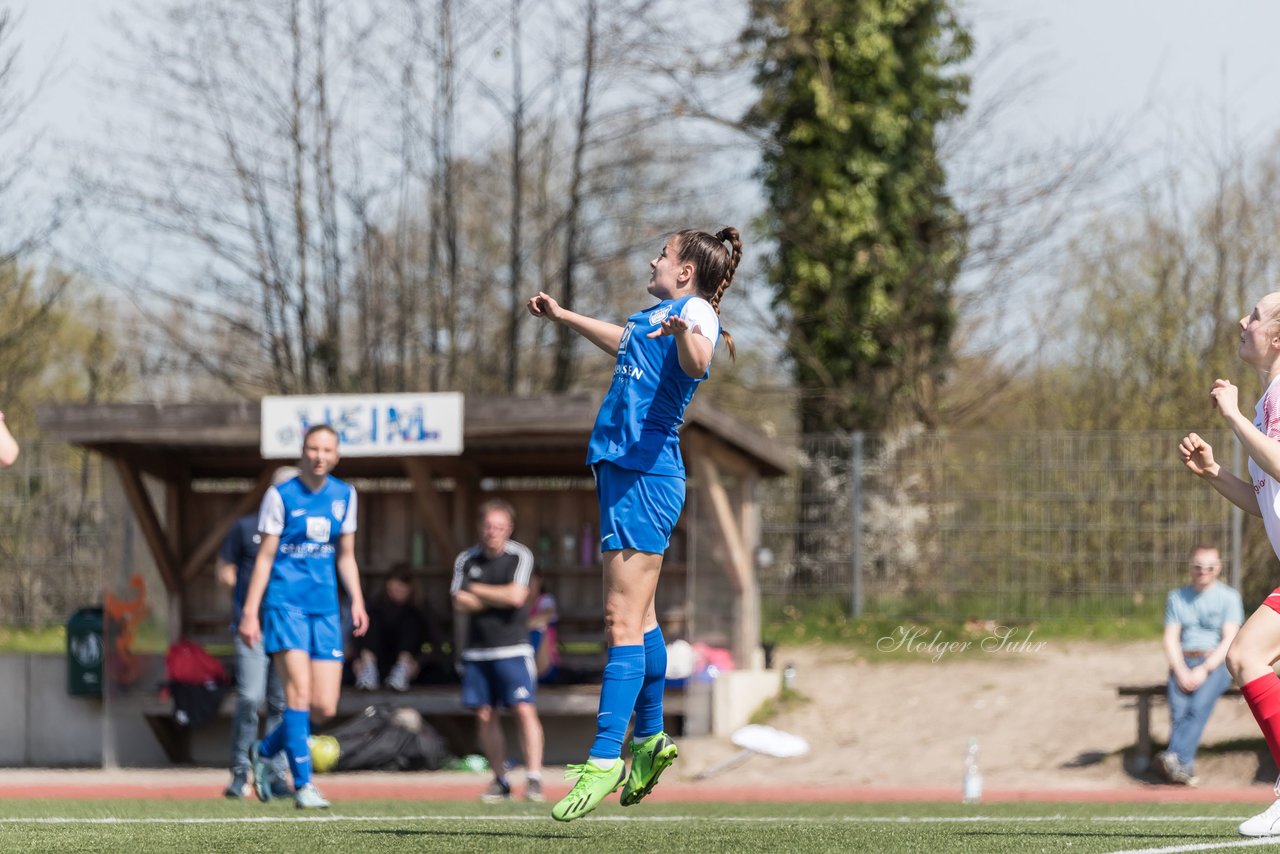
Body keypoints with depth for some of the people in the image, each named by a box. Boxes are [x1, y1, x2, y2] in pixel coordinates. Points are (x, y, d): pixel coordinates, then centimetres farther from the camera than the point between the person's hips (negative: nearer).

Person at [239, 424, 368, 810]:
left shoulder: (344, 496, 11)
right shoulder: (280, 496, -2)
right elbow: (265, 557, -1)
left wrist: (357, 602, 8)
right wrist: (249, 612, -5)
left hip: (325, 608, 5)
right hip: (285, 602, -5)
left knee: (325, 707, -2)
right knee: (299, 691, -17)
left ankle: (264, 750, 24)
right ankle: (303, 785, -13)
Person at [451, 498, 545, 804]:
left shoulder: (520, 557, -2)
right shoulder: (466, 560, 7)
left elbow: (516, 596, -15)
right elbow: (460, 604, -2)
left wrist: (477, 590, -4)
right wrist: (499, 599, -7)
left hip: (513, 649, -4)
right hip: (477, 650, 4)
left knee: (525, 710, -14)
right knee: (485, 716, 4)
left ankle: (534, 778, -16)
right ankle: (500, 780, 13)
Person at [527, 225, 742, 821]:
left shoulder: (696, 309, -8)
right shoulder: (657, 315, 21)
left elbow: (696, 363, -31)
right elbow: (624, 342, 43)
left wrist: (684, 332, -53)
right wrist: (562, 316, 55)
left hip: (644, 475, -10)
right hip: (623, 472, 10)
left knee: (623, 620, -14)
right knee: (636, 616, 17)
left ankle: (604, 760, -18)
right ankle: (649, 739, 27)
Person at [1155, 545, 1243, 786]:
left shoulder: (1229, 597, 7)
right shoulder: (1177, 598, 17)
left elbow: (1229, 640, -3)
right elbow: (1171, 638, 8)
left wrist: (1204, 670, -16)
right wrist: (1181, 671, -10)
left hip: (1217, 664, -3)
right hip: (1183, 664, 3)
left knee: (1200, 705, -32)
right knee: (1178, 709, -26)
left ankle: (1176, 756, -48)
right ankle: (1184, 768, -39)